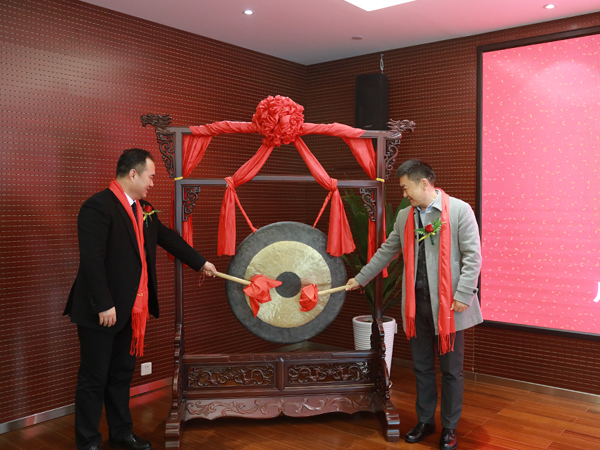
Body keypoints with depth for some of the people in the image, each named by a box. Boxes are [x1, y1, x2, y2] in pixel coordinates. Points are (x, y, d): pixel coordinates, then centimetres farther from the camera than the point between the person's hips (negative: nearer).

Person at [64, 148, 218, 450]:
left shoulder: (143, 208, 10)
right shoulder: (99, 206, -17)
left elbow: (167, 238, 21)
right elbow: (91, 260, -22)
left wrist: (200, 262, 26)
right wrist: (104, 305, -22)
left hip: (131, 309, 8)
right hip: (101, 311, -8)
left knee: (122, 374, 18)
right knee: (94, 378, 5)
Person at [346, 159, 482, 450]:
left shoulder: (459, 210, -7)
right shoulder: (404, 216, 10)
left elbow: (472, 256, -10)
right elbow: (386, 251, 20)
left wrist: (463, 295, -15)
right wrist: (361, 278, 22)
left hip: (448, 304, -5)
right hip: (416, 303, 5)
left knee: (451, 369, 7)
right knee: (422, 368, 15)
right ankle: (425, 421, 31)